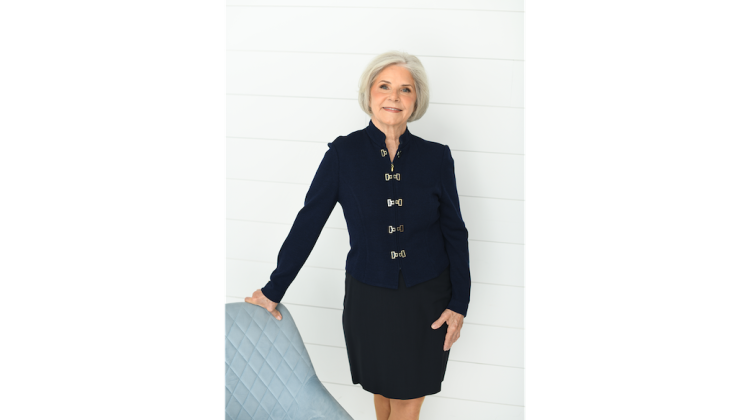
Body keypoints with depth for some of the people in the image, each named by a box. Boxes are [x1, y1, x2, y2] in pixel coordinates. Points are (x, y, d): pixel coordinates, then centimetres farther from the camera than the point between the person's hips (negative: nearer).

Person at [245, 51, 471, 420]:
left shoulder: (436, 157, -7)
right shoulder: (343, 154, -10)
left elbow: (455, 233, 1)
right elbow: (308, 223, -5)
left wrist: (459, 304, -2)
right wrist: (274, 290, -2)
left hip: (427, 298, 0)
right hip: (369, 297, 0)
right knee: (382, 385, 19)